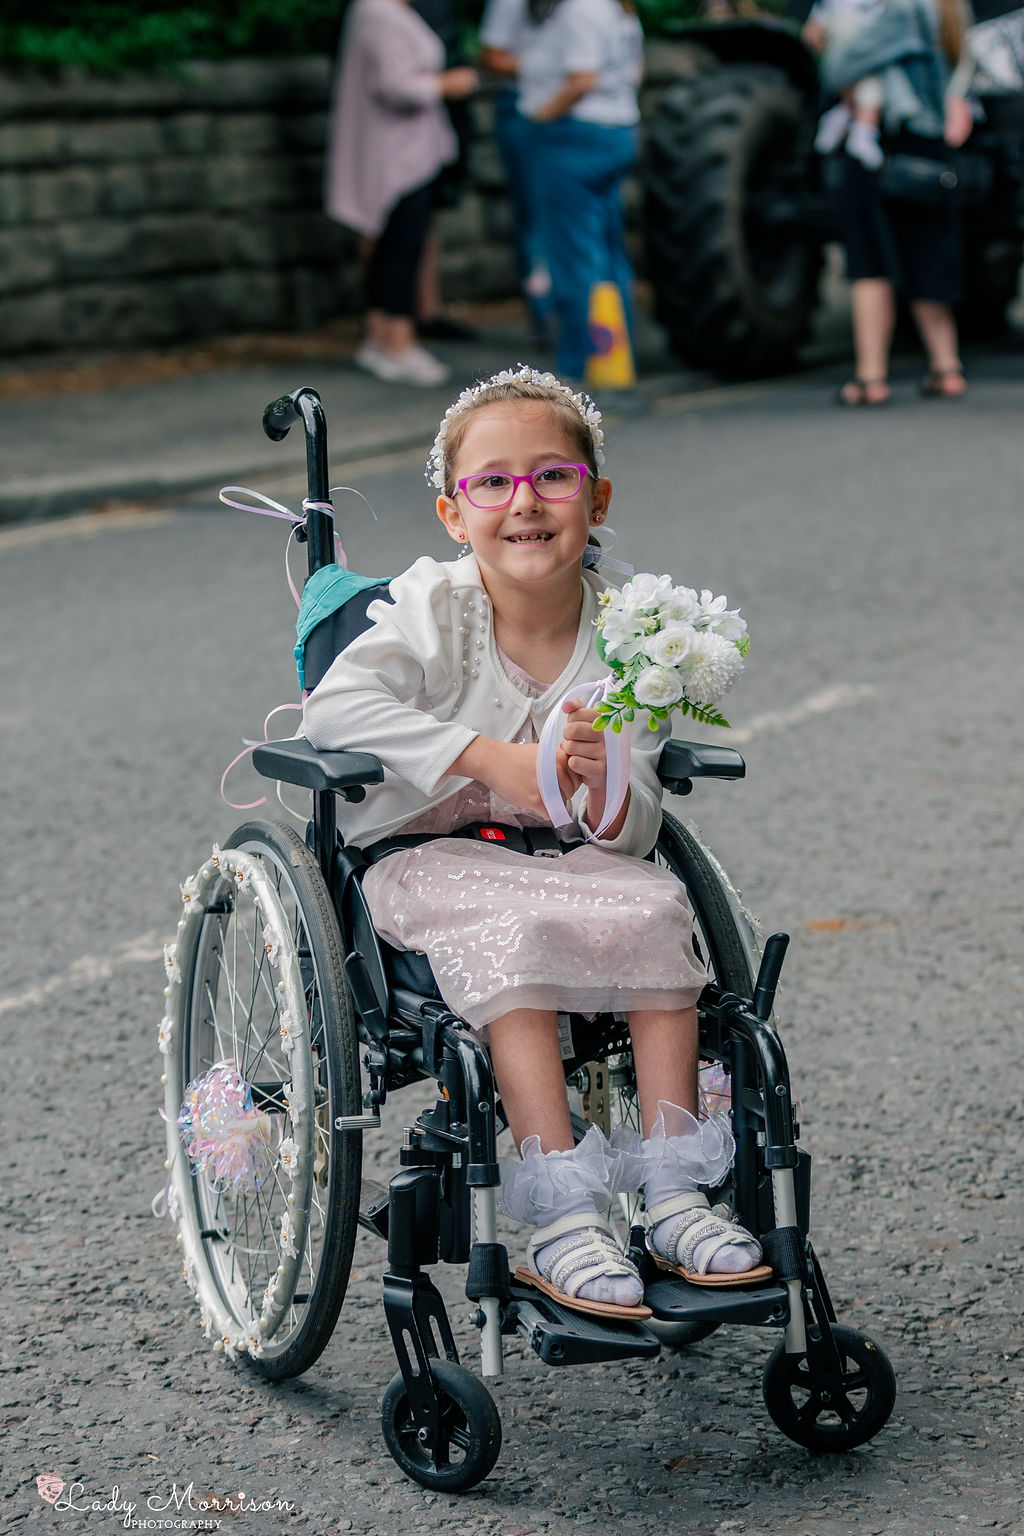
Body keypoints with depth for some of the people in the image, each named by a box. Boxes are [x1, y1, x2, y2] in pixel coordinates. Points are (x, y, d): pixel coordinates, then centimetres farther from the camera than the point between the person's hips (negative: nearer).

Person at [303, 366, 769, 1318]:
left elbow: (633, 831, -5)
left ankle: (672, 1195, -18)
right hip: (422, 858, -3)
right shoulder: (433, 607, -11)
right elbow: (333, 708, -28)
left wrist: (603, 788, -30)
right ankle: (560, 1218, -35)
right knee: (509, 932, -33)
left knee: (654, 910, -25)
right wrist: (487, 758, -31)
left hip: (560, 854, 3)